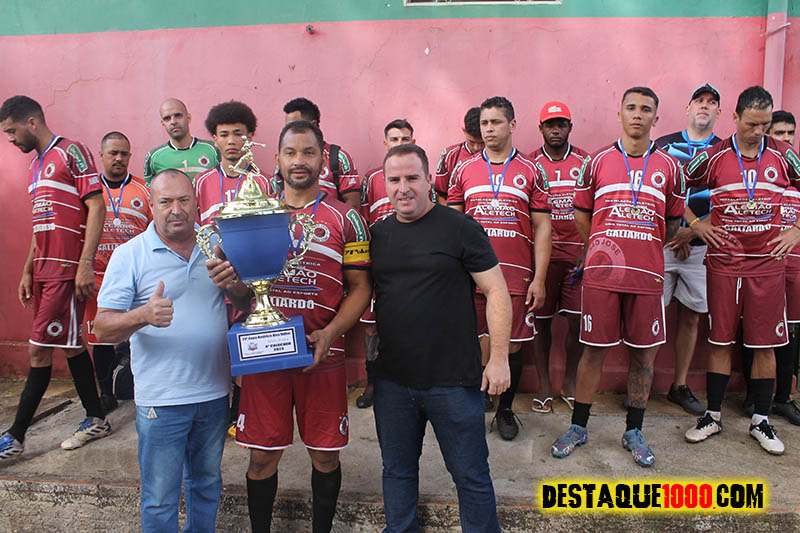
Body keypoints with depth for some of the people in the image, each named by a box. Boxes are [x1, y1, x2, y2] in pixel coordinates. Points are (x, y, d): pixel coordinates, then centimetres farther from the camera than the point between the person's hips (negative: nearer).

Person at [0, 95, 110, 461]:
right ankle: (96, 420, 22)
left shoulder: (72, 152, -6)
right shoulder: (37, 164, 20)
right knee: (69, 345, 11)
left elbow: (96, 207, -14)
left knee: (39, 350, -5)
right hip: (44, 267, 9)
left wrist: (85, 264, -20)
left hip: (66, 269, -9)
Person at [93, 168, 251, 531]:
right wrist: (143, 315, -30)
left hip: (214, 392, 4)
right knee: (160, 498, 10)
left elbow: (248, 301, 8)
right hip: (161, 400, -3)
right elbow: (103, 328, -9)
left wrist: (233, 283, -14)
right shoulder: (130, 254, -6)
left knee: (207, 484, 21)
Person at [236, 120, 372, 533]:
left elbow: (360, 287, -1)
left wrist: (329, 334, -16)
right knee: (262, 454, 10)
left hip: (322, 355, -1)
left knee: (325, 453, 10)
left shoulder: (345, 219, 1)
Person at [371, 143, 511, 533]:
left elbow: (496, 290, -7)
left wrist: (499, 358, -10)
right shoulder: (377, 234, 6)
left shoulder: (460, 228, -8)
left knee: (471, 476, 10)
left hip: (454, 381, -4)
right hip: (392, 380, 5)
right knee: (397, 471, 20)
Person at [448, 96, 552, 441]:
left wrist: (539, 279, -3)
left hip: (516, 276, 0)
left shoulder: (530, 172, 6)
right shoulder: (464, 171, 10)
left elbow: (542, 228, 4)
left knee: (512, 347, 7)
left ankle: (505, 409, 27)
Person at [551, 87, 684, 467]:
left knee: (643, 353, 7)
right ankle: (578, 427, 18)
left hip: (647, 276, 2)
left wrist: (643, 251, 13)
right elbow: (581, 215, 13)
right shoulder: (598, 161, 6)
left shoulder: (669, 166, 8)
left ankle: (633, 432, 23)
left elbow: (673, 222, 17)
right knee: (594, 350, 4)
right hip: (602, 273, -1)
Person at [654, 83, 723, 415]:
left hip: (701, 247, 2)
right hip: (660, 243, -2)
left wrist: (691, 232, -8)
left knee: (691, 317, 7)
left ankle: (680, 386, 20)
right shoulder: (662, 146, 7)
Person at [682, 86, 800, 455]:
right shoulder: (713, 157, 0)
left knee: (765, 344, 5)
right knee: (720, 341, 5)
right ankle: (713, 416, 18)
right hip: (723, 263, -1)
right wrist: (695, 224, 1)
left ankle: (760, 420, 20)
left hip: (768, 264, 1)